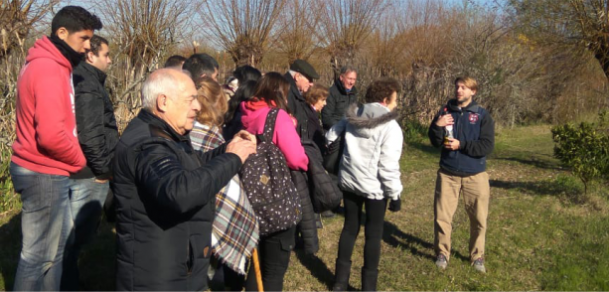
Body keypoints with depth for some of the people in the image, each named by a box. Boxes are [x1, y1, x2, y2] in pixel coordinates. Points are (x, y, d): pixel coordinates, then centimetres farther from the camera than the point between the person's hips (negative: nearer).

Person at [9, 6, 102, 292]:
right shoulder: (49, 68, -19)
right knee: (39, 255, 3)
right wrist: (80, 160, -10)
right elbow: (51, 135, -28)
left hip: (46, 172, 10)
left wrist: (73, 158, 5)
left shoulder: (46, 64, 13)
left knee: (56, 247, 19)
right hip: (45, 174, -10)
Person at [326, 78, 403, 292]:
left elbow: (330, 137, 14)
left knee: (350, 227, 17)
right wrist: (395, 194, -9)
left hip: (349, 181, 6)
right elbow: (388, 166, -19)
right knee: (374, 234, 8)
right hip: (374, 187, -5)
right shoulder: (390, 127, -16)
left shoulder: (352, 117, 2)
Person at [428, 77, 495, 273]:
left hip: (475, 175, -1)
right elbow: (435, 142, -1)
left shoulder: (482, 115, -3)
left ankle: (477, 256, 27)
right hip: (447, 174, 1)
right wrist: (437, 126, -19)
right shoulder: (446, 111, 2)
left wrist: (461, 144, -19)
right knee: (442, 216, 5)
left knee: (478, 219, 9)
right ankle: (442, 253, 23)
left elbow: (487, 146, -11)